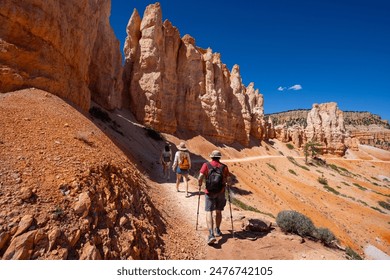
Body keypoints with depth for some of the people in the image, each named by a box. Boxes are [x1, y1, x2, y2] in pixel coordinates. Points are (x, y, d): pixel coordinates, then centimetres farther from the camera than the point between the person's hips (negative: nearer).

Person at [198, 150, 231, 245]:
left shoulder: (206, 165, -7)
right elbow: (228, 181, -5)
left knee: (209, 212, 0)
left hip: (209, 192, -2)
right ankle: (217, 231, 35)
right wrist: (227, 183, 18)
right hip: (221, 192, 3)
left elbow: (200, 178, -15)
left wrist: (200, 184, 6)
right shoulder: (224, 167, -3)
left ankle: (211, 235, -12)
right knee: (218, 212, 19)